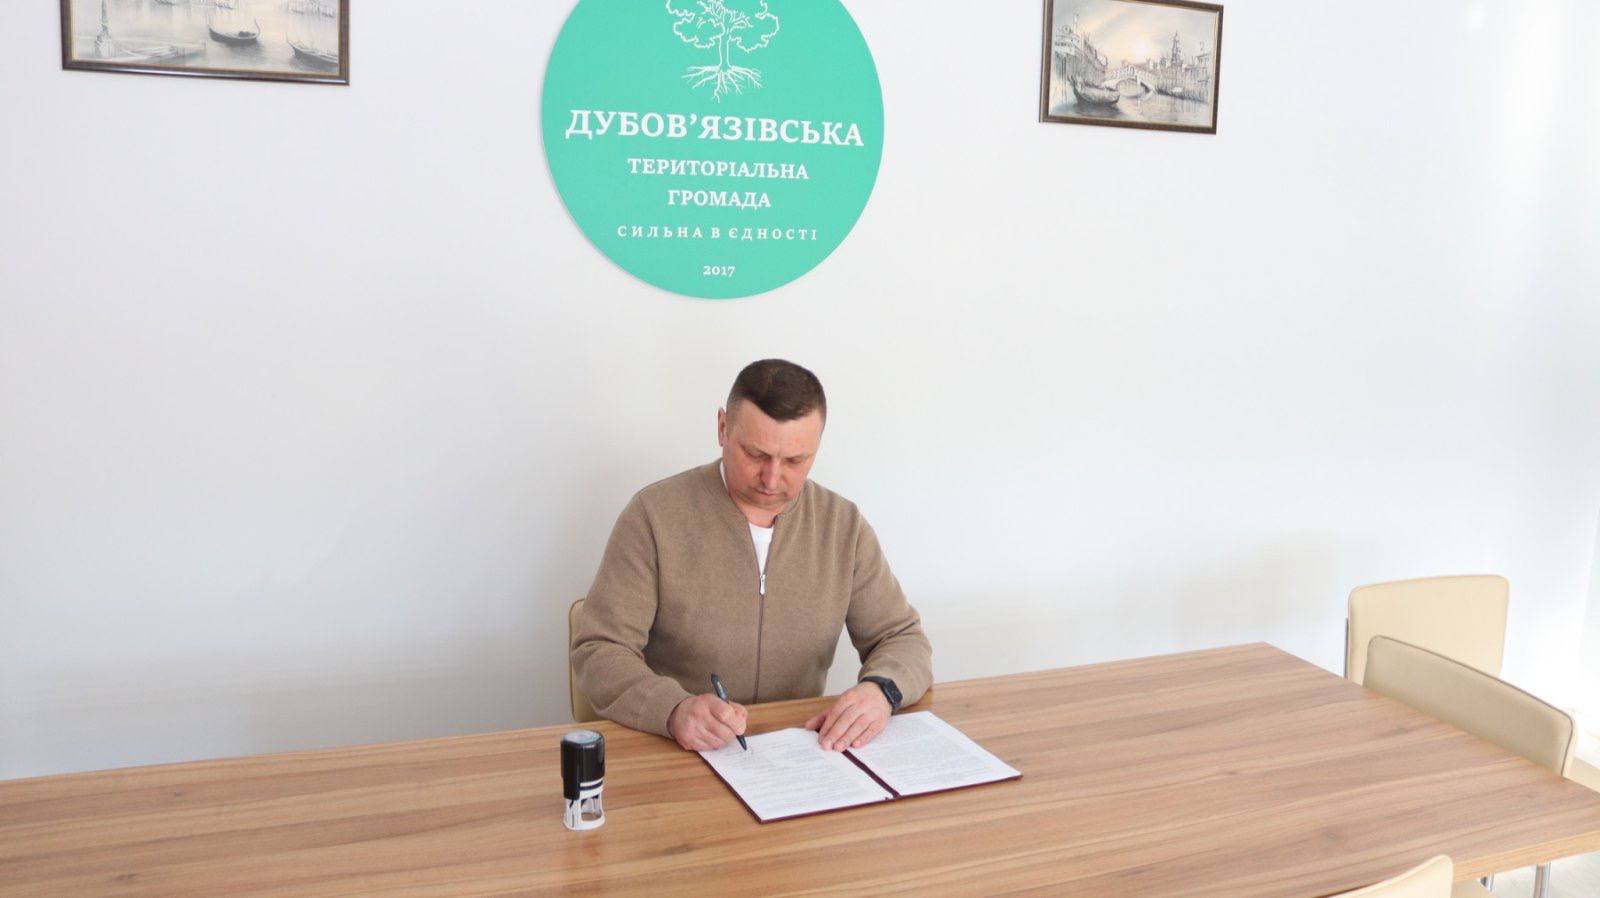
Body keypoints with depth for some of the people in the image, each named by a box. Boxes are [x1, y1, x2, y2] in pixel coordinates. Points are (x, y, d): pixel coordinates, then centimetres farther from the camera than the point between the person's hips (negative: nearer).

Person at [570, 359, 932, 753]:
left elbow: (905, 641, 7)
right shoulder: (654, 515, -7)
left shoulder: (843, 525, 3)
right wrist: (674, 710, -29)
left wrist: (881, 690, -16)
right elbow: (599, 653, -9)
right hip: (673, 755, -1)